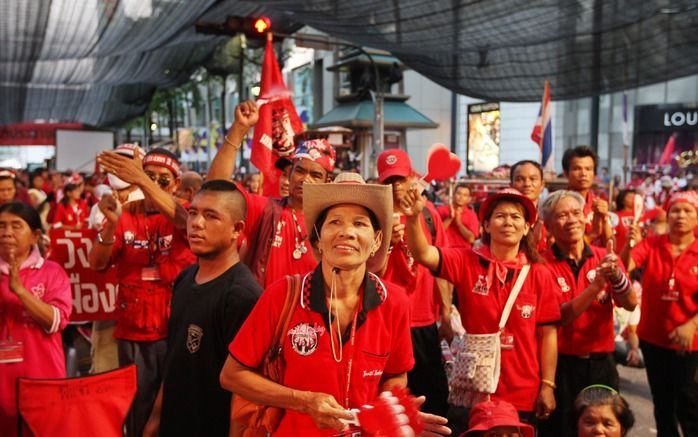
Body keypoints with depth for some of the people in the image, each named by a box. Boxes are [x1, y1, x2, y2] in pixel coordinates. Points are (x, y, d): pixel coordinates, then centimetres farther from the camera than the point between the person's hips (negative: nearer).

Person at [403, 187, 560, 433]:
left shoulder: (540, 275, -4)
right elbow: (422, 254, -19)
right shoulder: (465, 262, -5)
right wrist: (413, 218, -37)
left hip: (522, 394, 1)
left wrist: (547, 385, -2)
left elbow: (547, 332, -1)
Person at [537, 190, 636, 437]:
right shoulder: (543, 265, -9)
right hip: (560, 365, -3)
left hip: (602, 364, 3)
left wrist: (616, 275, -29)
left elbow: (631, 304, -10)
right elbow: (560, 316, -17)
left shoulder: (604, 258, 2)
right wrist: (597, 284, -28)